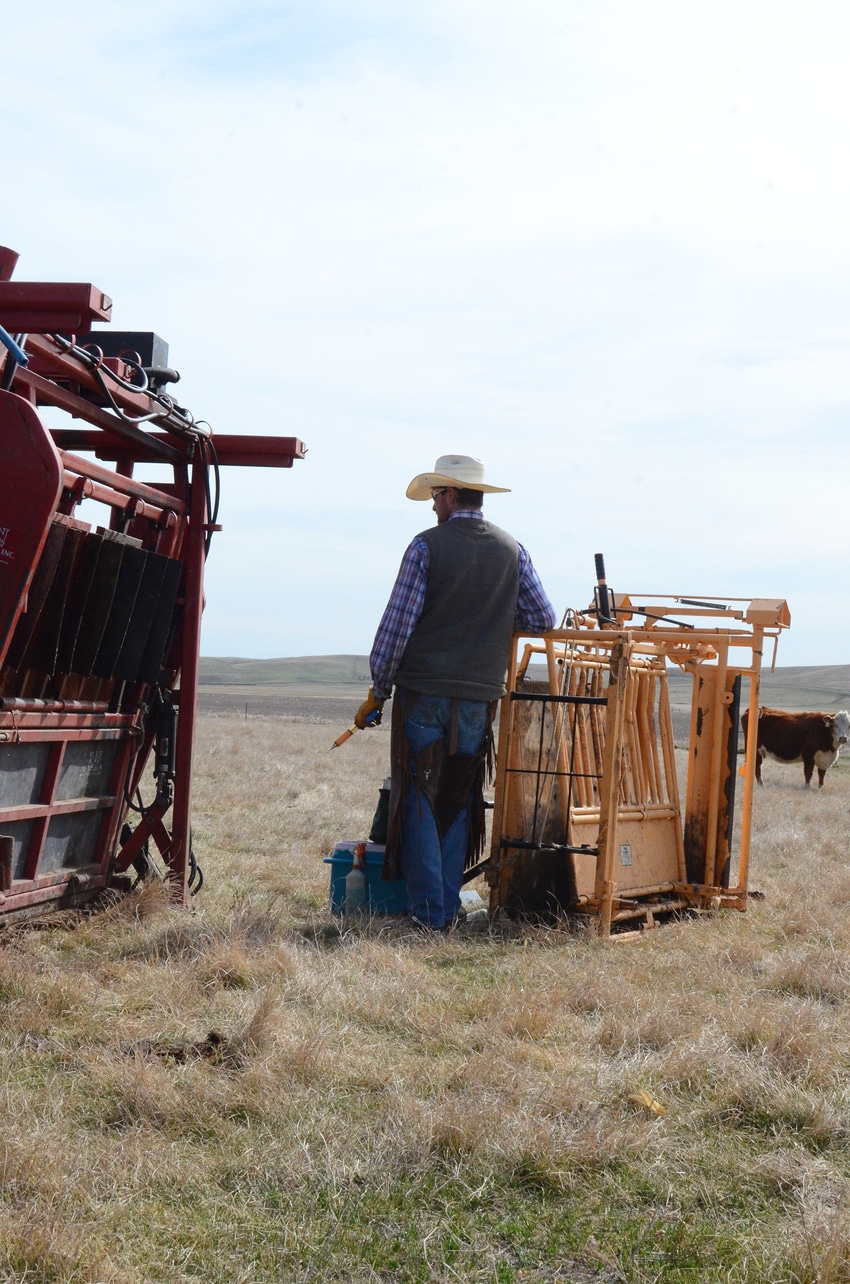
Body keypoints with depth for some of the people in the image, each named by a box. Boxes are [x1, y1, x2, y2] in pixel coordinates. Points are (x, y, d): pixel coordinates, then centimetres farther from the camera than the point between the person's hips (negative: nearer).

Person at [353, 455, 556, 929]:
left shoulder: (426, 547, -6)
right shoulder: (512, 551, 5)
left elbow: (396, 625, -8)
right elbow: (544, 619, 7)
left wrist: (378, 691, 1)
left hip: (424, 693, -4)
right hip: (481, 697, 4)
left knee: (419, 803, 4)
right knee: (459, 804, 15)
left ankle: (429, 911, 2)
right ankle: (449, 905, 16)